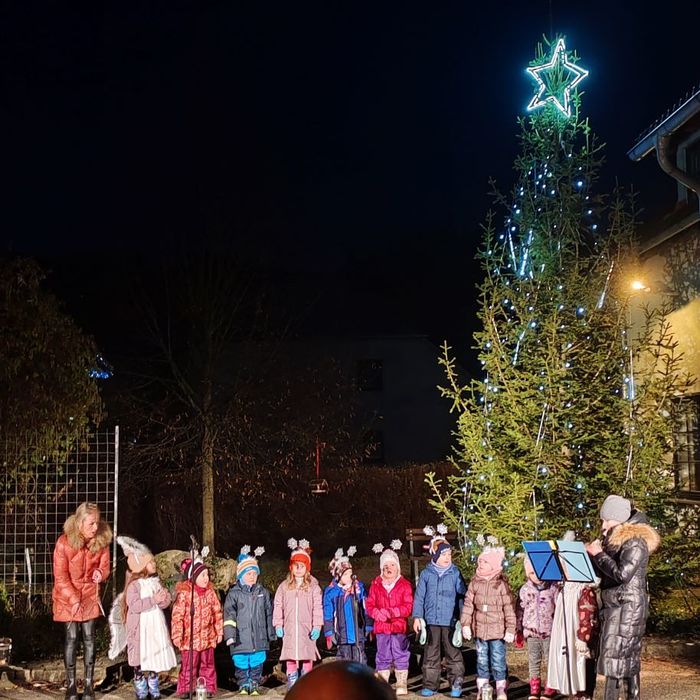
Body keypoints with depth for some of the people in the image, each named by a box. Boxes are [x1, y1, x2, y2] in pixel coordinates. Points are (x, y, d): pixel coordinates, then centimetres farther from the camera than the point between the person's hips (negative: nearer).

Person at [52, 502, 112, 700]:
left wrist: (100, 573, -21)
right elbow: (61, 577, -13)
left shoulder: (101, 541, -9)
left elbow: (105, 566, 3)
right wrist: (74, 599, -16)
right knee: (71, 637, -2)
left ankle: (89, 684, 8)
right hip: (68, 595, -2)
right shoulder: (64, 543, -19)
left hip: (90, 594, 2)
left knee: (89, 637, 1)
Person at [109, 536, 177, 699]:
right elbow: (134, 606, -23)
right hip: (140, 629, -6)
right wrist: (153, 600, -23)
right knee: (140, 660, 1)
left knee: (154, 658, 11)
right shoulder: (134, 584, -12)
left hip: (155, 627, 6)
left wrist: (164, 598, -14)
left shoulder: (155, 581, 9)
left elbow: (166, 601, 9)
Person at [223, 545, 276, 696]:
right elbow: (229, 615, -7)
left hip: (259, 638, 2)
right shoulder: (234, 593, -2)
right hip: (240, 638, -2)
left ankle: (255, 686, 20)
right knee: (241, 664, 4)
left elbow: (269, 614, 15)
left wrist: (271, 634, 16)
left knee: (257, 664, 6)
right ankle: (243, 686, 20)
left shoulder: (263, 592, 8)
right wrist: (230, 635, -15)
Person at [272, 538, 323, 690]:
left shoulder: (313, 587, 3)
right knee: (291, 662, 1)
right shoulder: (284, 586, 10)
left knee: (307, 661, 0)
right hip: (289, 631, 1)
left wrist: (317, 626, -8)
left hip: (306, 630, -1)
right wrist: (278, 625, 1)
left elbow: (318, 608, 0)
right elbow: (278, 607, 9)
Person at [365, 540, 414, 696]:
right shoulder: (375, 585, 7)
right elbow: (370, 606, 3)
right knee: (383, 656, 8)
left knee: (401, 655, 2)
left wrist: (390, 612, -18)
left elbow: (408, 607, -7)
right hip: (381, 627, 2)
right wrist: (379, 614, -17)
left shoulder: (404, 584, 0)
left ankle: (402, 684, 9)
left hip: (399, 626, -2)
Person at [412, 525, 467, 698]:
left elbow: (462, 596, 2)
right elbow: (419, 597, 7)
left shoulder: (455, 573, 1)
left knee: (453, 653, 3)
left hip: (450, 621, -1)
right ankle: (430, 685, 15)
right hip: (431, 620, 1)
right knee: (431, 654, 7)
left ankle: (456, 684, 12)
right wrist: (417, 617, 2)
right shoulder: (426, 574, 4)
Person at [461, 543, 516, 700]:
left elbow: (509, 609, -8)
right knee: (482, 662, 12)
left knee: (498, 663, -1)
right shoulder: (475, 582, 3)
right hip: (480, 630, 4)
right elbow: (468, 604, 4)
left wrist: (510, 629, -10)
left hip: (498, 631, -4)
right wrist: (465, 624, -2)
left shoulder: (501, 584, -8)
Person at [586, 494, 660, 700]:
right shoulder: (616, 539, 14)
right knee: (629, 659, 9)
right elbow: (605, 573, 17)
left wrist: (599, 554, -14)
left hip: (627, 607, -9)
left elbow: (622, 574, -23)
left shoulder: (635, 541, -14)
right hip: (615, 606, 9)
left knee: (613, 658, -11)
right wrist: (594, 554, 1)